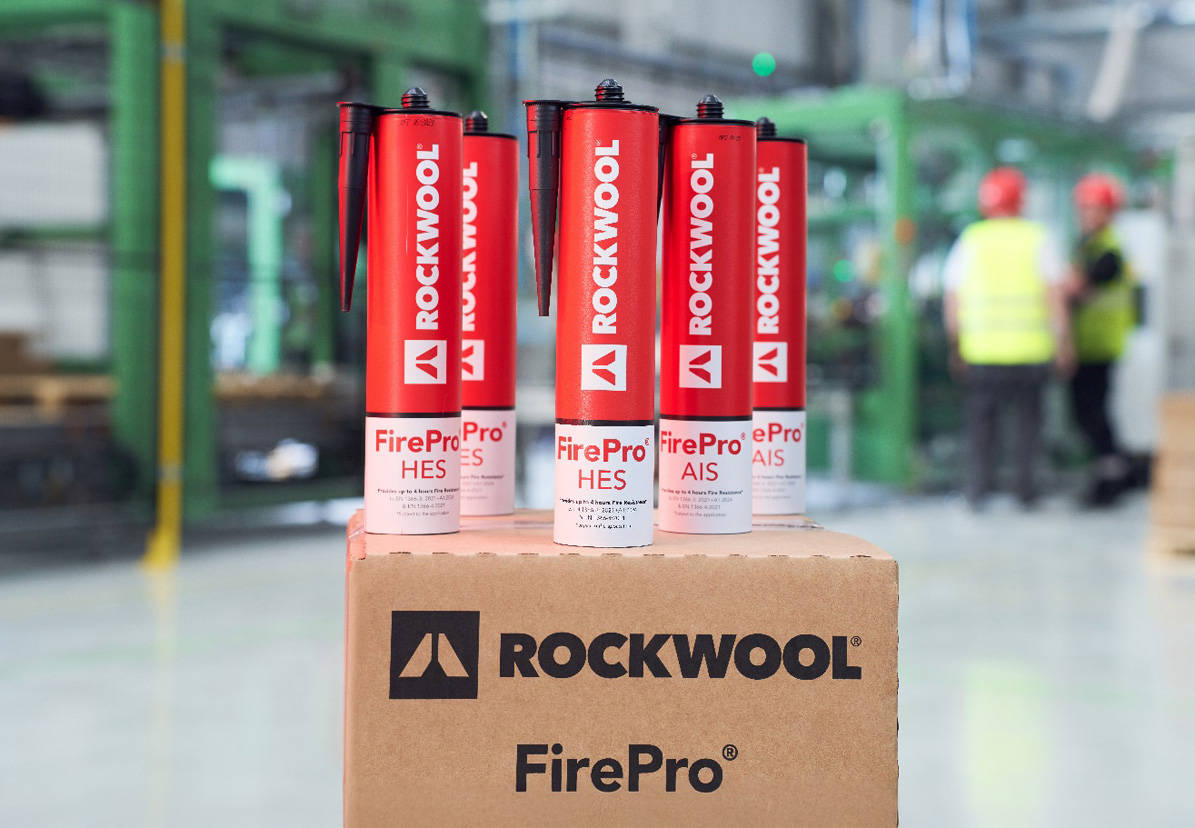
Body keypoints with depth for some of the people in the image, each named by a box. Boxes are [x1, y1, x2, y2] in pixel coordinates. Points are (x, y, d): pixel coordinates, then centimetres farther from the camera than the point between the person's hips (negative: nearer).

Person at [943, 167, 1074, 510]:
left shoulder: (970, 240, 5)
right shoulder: (1038, 238, 1)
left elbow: (952, 298, 5)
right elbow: (1056, 294, -4)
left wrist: (956, 345, 13)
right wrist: (1062, 340, 2)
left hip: (981, 349, 1)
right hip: (1030, 349, -1)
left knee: (981, 419, 9)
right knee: (1028, 418, 9)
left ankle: (978, 489, 6)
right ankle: (1026, 489, 10)